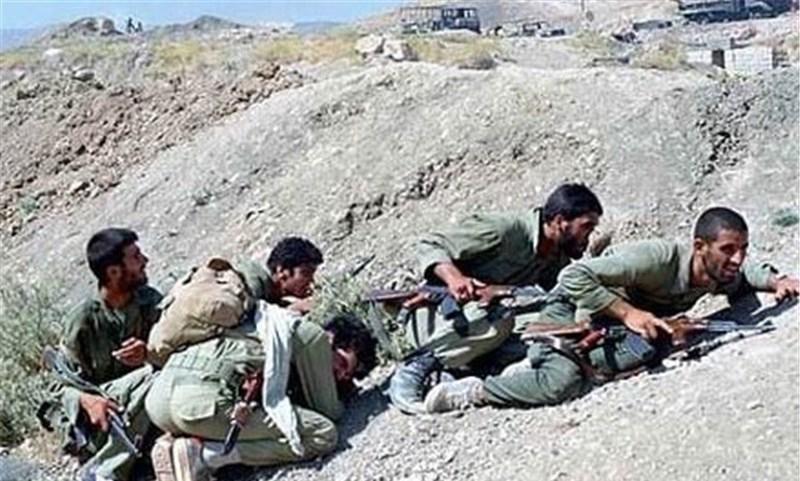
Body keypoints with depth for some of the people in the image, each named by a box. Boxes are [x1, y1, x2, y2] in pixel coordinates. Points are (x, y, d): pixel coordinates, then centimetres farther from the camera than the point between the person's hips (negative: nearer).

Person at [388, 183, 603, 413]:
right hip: (432, 314, -7)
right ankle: (417, 366, -19)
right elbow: (428, 245, -19)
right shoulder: (502, 230, -20)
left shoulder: (559, 260, 3)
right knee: (499, 320, -34)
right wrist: (453, 276, -38)